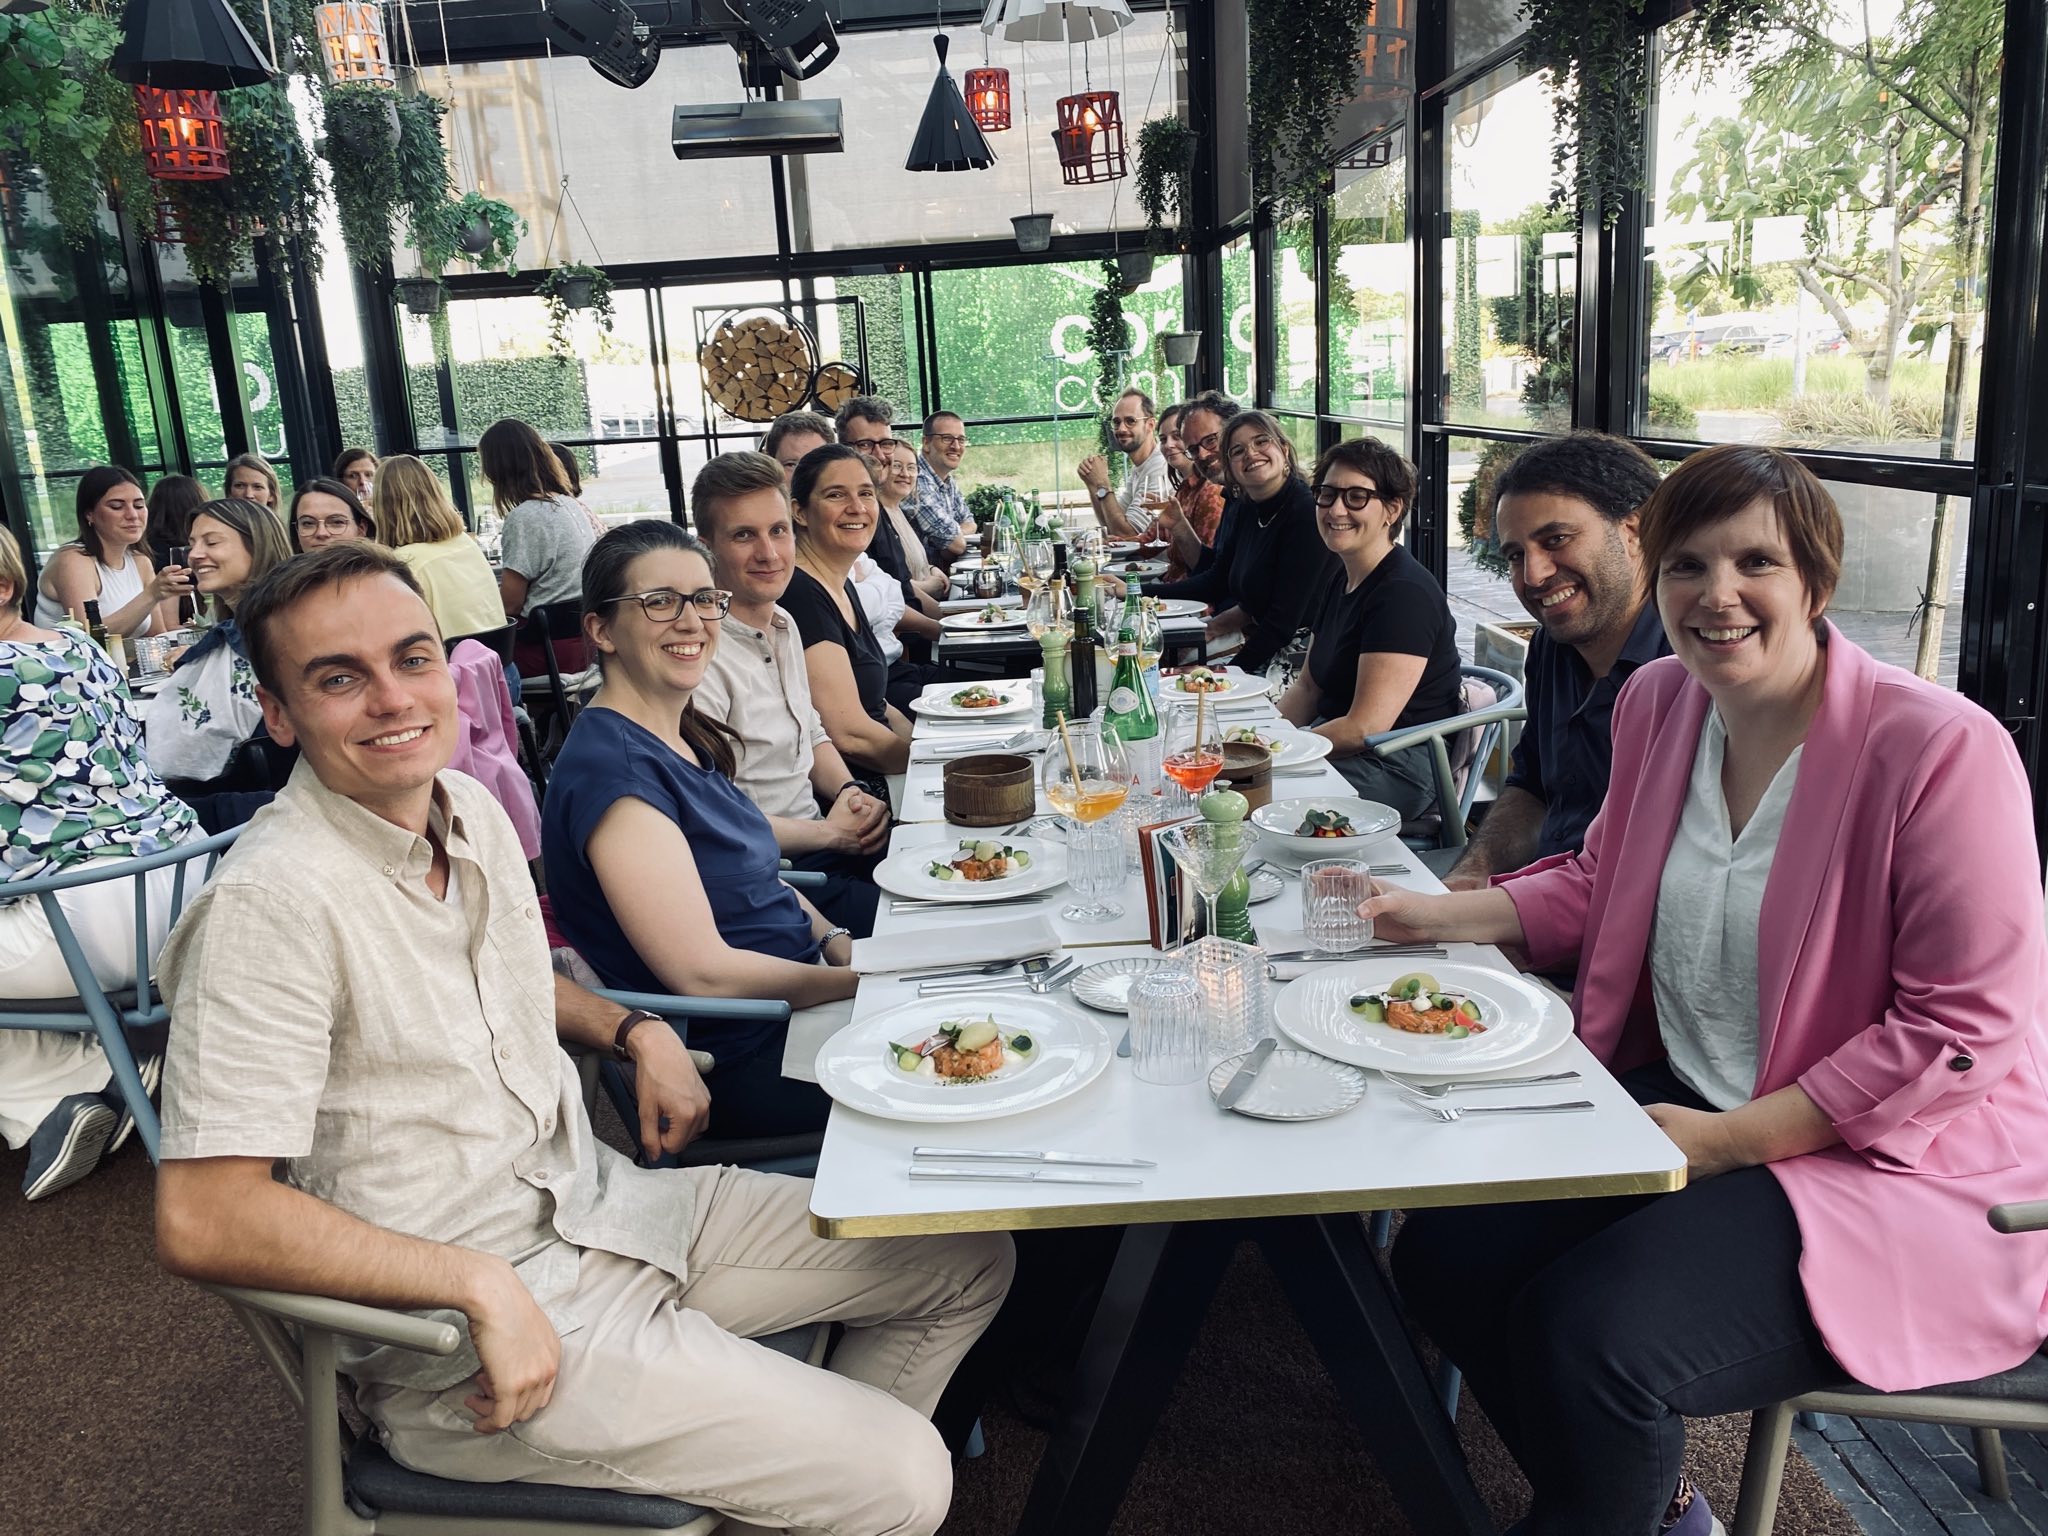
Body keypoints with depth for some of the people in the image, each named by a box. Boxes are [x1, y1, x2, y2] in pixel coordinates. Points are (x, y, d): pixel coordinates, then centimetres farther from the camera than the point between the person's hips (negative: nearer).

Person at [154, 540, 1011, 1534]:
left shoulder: (471, 808, 3)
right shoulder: (271, 903, -23)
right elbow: (201, 1221, -26)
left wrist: (638, 1033, 4)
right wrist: (484, 1286, -25)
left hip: (602, 1203, 8)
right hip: (463, 1340, -8)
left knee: (969, 1262, 10)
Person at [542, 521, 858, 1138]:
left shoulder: (689, 737, 6)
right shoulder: (613, 765, -22)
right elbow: (704, 972, -23)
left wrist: (837, 941, -1)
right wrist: (861, 980, -14)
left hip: (795, 1006, 9)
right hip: (740, 1061, -9)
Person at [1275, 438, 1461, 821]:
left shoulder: (1405, 592, -18)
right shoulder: (1341, 583, 12)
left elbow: (1365, 727, -23)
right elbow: (1308, 685, 18)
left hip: (1400, 771, -9)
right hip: (1337, 743, 9)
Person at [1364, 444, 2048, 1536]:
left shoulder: (1940, 748, -20)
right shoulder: (1658, 702, 1)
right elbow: (1597, 885, 14)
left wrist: (1732, 1139, -17)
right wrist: (1429, 915, 1)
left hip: (1894, 1159, -6)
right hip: (1677, 1100, 7)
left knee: (1594, 1335, -26)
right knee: (1445, 1256, -6)